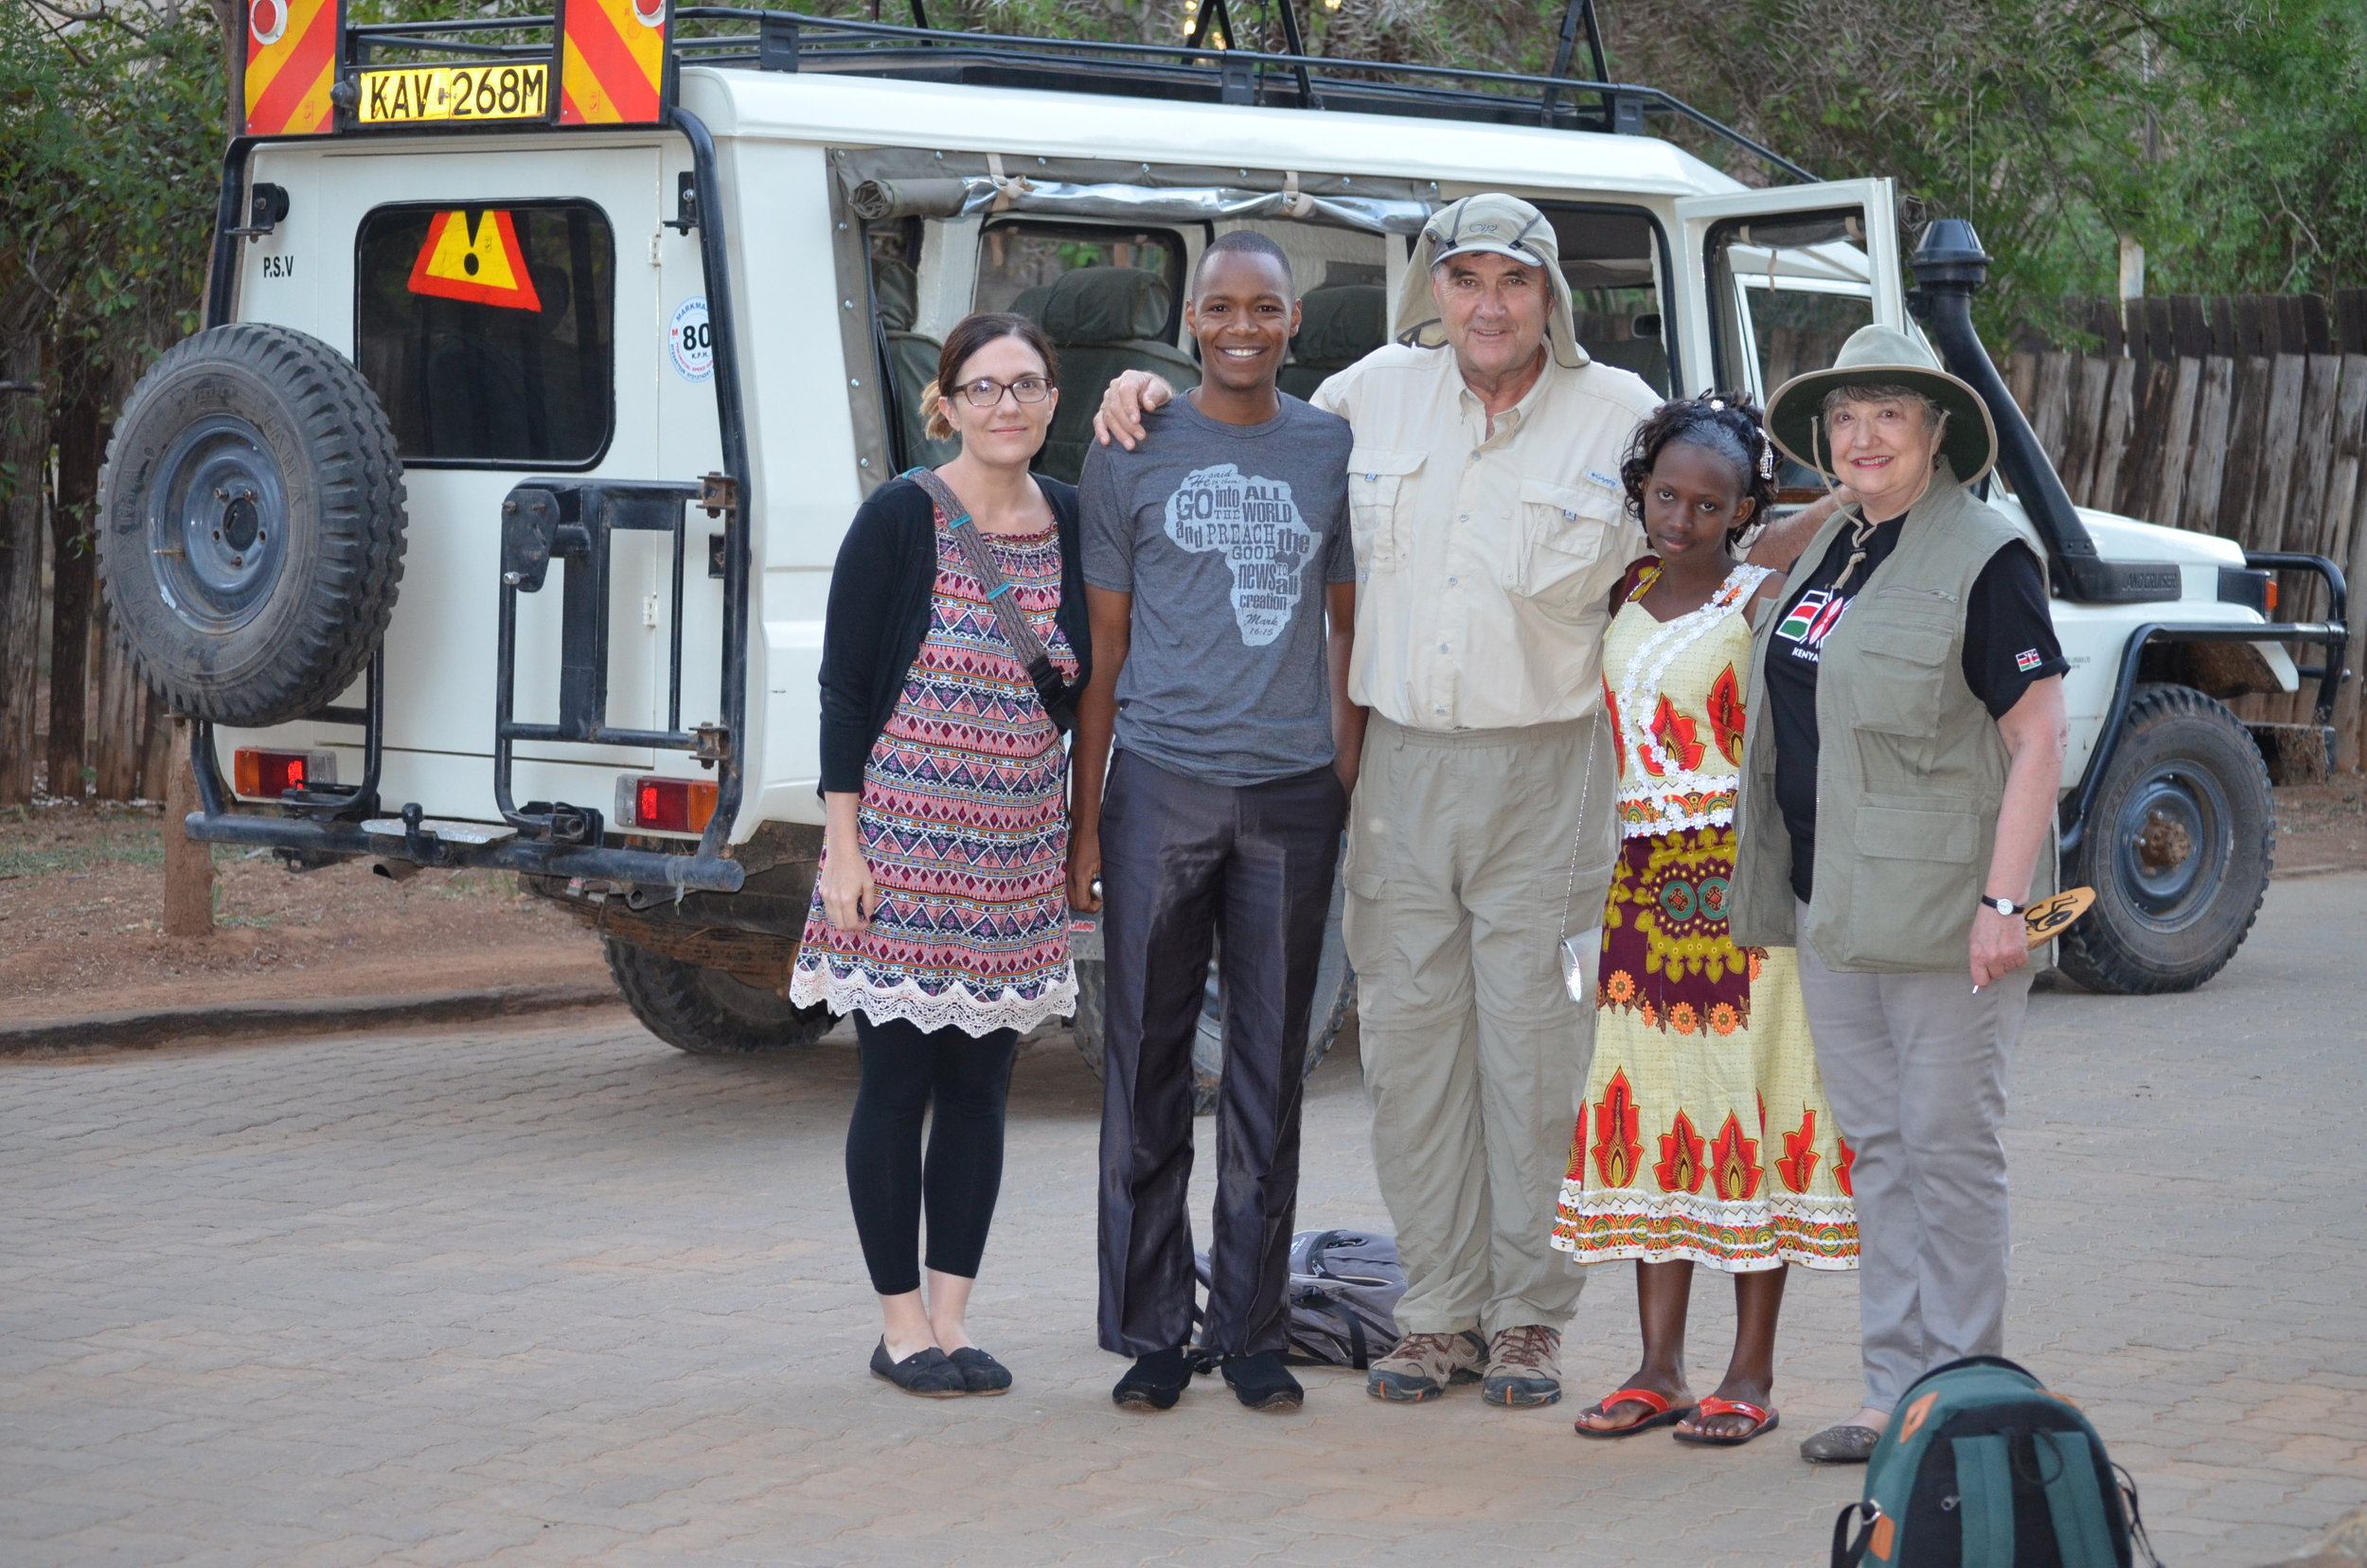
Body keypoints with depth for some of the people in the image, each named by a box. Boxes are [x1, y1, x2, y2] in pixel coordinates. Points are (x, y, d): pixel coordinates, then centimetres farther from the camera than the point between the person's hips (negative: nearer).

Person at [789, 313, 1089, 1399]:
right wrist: (842, 847, -12)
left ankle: (949, 1319, 19)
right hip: (904, 847, -5)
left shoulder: (1071, 522, 6)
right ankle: (901, 1325, 12)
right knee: (899, 1082, 2)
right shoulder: (901, 518, -7)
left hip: (1017, 855, 5)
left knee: (980, 1085, 9)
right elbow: (843, 688, -7)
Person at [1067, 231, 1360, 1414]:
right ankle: (1152, 1335, 9)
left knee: (1270, 1072, 6)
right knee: (1149, 1063, 1)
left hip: (1293, 790, 2)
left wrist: (1350, 785, 10)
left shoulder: (1334, 452, 10)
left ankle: (1252, 1334, 14)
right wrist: (1085, 819, 1)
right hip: (1161, 783, -2)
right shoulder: (1131, 453, 4)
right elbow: (1102, 649, 5)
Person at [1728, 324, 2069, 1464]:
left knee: (1948, 1145, -1)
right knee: (1874, 1146, 11)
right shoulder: (1831, 549, 14)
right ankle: (1896, 1392, 18)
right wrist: (1776, 886, 19)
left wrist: (2004, 900, -20)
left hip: (1940, 902, -8)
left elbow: (2039, 738, -14)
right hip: (1832, 900, 8)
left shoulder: (1983, 559, -11)